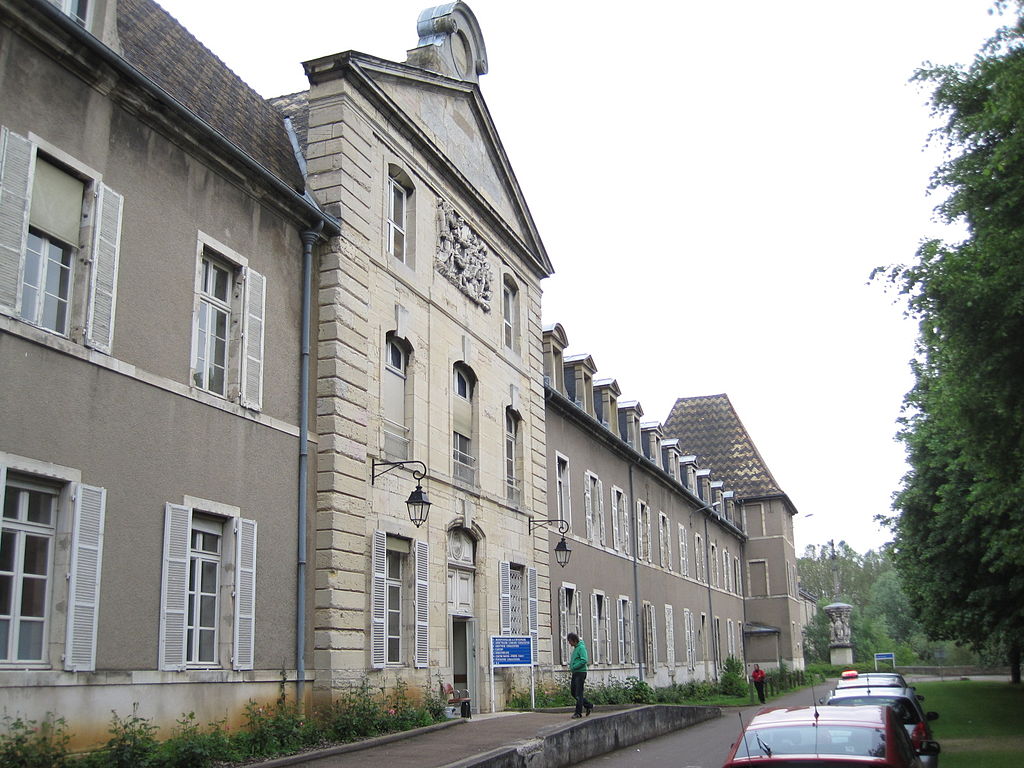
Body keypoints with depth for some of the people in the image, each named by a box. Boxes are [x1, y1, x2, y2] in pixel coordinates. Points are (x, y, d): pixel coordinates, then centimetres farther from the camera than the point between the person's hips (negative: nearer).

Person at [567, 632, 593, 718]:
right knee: (573, 692, 10)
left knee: (579, 693, -6)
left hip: (580, 672, -10)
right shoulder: (575, 648, 17)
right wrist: (571, 666, 10)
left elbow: (584, 660, -22)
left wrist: (573, 667, -19)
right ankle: (589, 706, 18)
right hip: (575, 673, 10)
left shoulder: (581, 648, -12)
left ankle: (578, 712, -2)